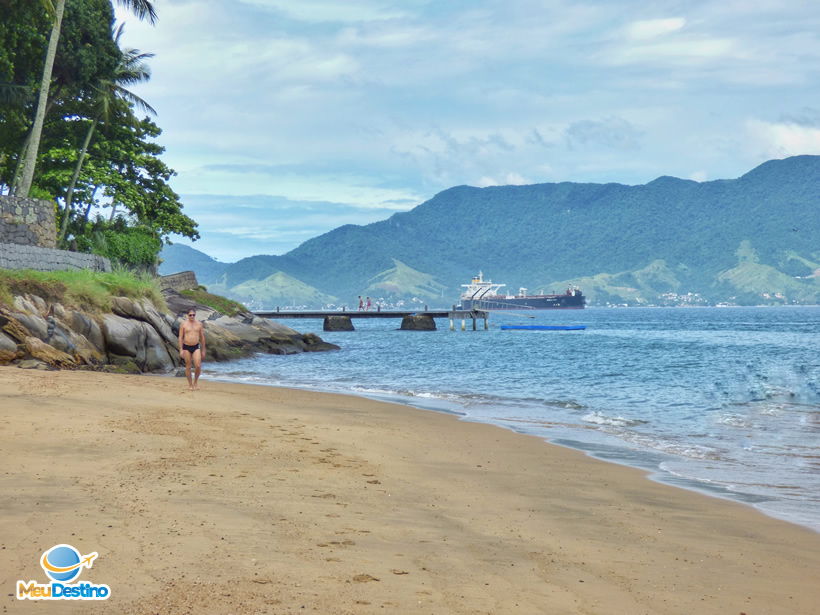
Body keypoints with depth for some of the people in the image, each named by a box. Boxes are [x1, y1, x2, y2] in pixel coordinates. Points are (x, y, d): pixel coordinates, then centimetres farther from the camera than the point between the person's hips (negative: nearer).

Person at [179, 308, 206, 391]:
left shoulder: (199, 324, 3)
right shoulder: (183, 324, -3)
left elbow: (202, 338, 9)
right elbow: (180, 337, -3)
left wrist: (203, 350, 9)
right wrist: (181, 350, -10)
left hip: (196, 347, 1)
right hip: (186, 347, -1)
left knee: (198, 366, -12)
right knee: (188, 367, 5)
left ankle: (196, 380, 13)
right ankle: (190, 384, 16)